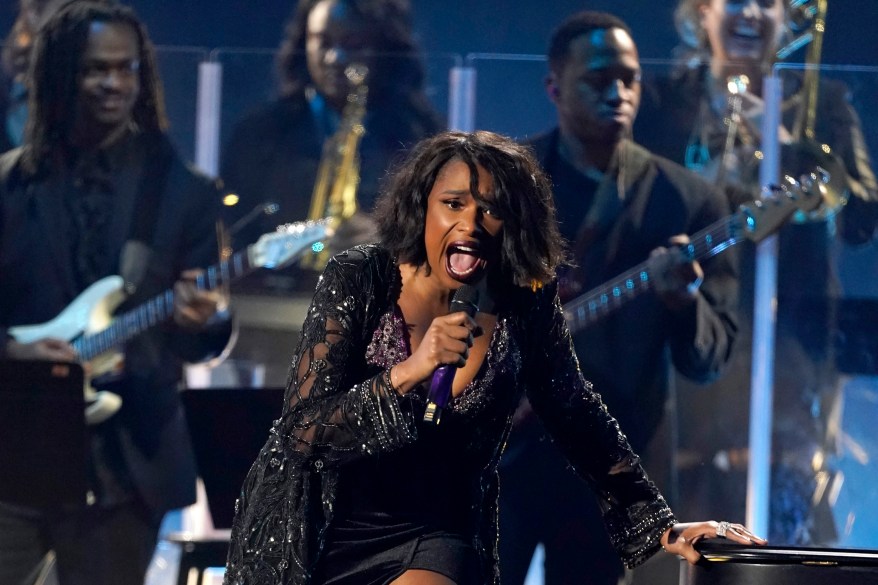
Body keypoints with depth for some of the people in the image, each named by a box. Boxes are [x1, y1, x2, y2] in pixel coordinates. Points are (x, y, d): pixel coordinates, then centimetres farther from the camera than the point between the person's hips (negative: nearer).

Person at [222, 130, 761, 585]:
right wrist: (407, 375, -32)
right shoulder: (358, 281, -13)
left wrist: (659, 526, 3)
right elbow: (303, 431, -19)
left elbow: (579, 419, 7)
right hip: (322, 524, -1)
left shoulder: (525, 304, -6)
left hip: (432, 536, 1)